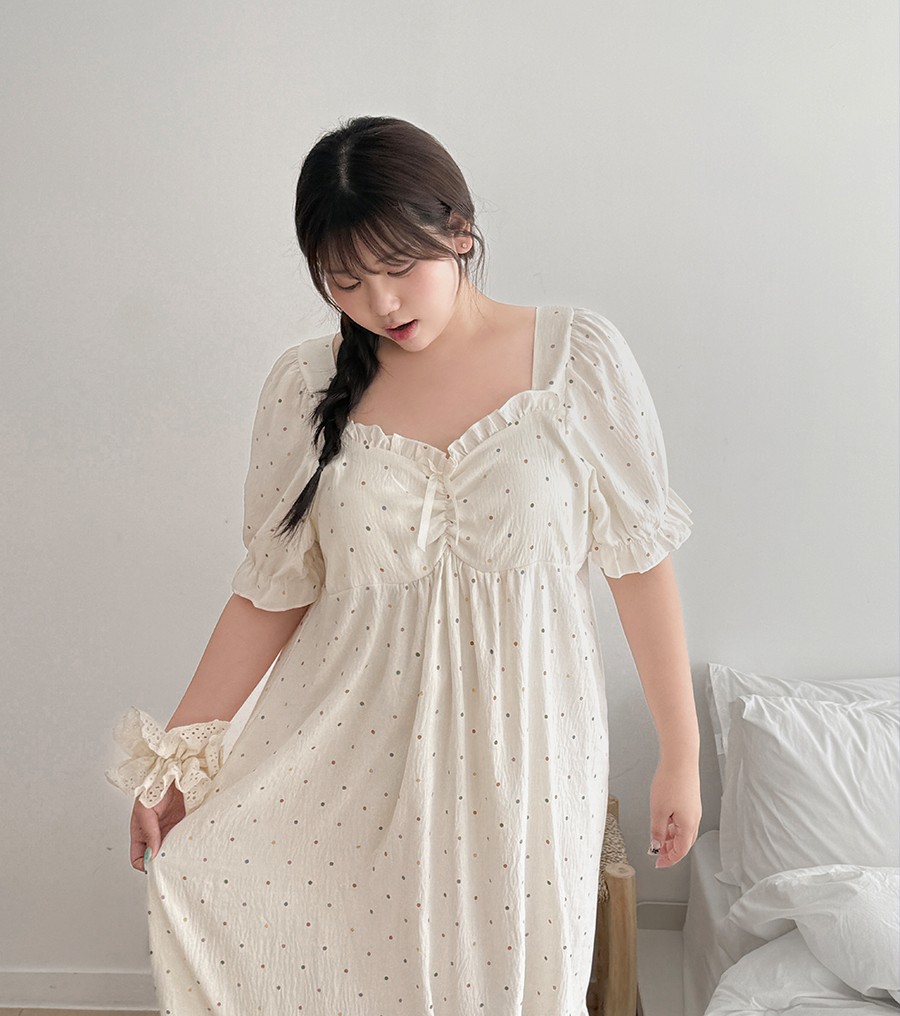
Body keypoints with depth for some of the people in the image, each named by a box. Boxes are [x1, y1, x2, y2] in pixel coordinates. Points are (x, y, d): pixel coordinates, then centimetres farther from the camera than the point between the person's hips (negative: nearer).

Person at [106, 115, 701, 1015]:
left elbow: (640, 561, -2)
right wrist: (173, 759, 1)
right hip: (348, 754, 1)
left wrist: (680, 754, 1)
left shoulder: (578, 357, -5)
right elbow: (272, 594, 3)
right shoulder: (306, 387, -1)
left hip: (523, 753, 0)